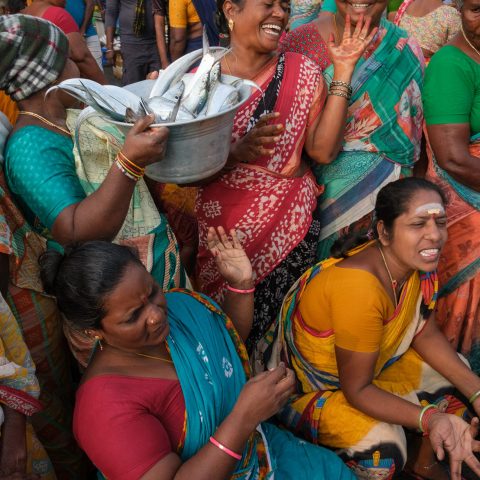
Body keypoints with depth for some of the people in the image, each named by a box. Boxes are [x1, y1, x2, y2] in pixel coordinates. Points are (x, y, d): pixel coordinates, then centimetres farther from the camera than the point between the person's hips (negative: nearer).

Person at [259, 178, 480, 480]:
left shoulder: (416, 260, -14)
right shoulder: (359, 288, -37)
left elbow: (426, 334, -2)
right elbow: (356, 389, -28)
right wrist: (429, 418, -39)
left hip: (371, 364, 9)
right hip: (302, 386, -8)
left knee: (453, 369, 5)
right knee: (383, 446, -28)